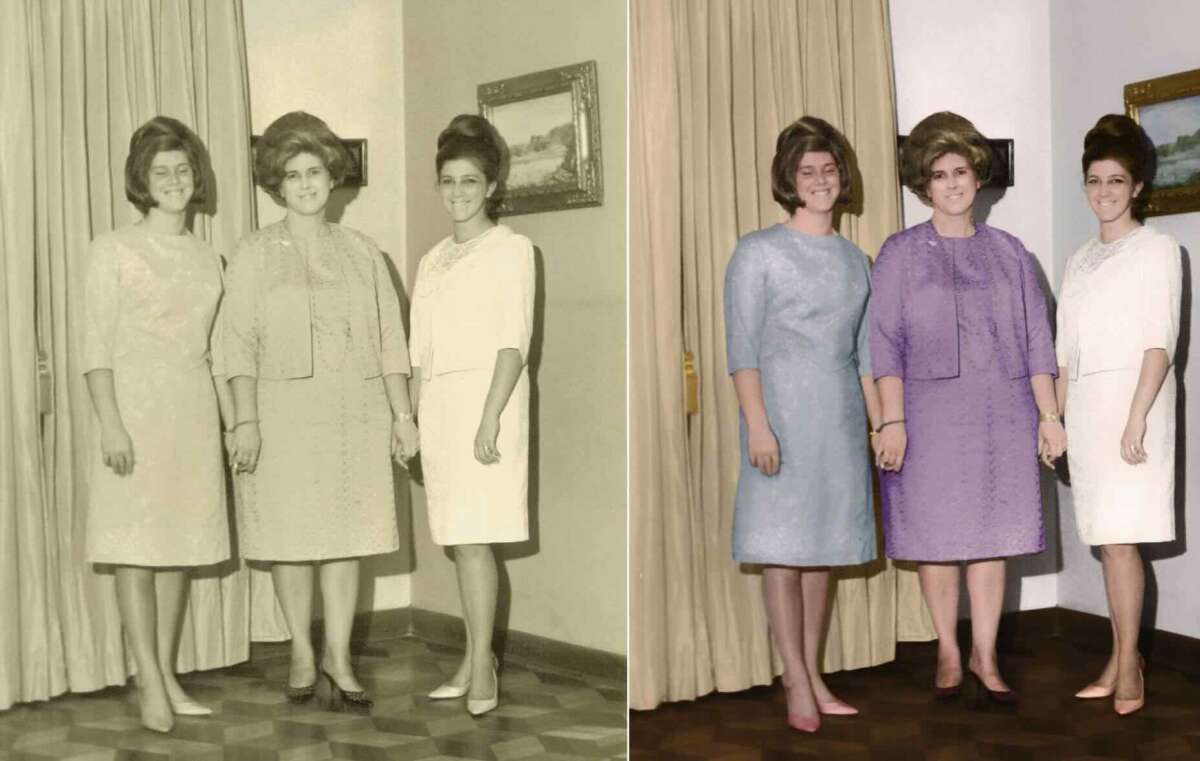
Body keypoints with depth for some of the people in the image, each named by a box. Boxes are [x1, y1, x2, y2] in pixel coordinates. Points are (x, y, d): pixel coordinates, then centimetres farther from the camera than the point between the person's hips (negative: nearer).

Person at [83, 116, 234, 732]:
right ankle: (150, 683, -1)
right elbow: (97, 346, -7)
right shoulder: (114, 249, -3)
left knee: (181, 545, 7)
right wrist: (110, 425, -16)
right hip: (136, 409, -5)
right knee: (136, 545, -4)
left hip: (195, 415, 5)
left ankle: (167, 676, 14)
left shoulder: (207, 257, 13)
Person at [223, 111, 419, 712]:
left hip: (356, 412, 2)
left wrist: (402, 415, 5)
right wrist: (245, 422, -11)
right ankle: (302, 652, 17)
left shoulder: (361, 252, 11)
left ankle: (338, 656, 9)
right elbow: (240, 345, -2)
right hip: (284, 411, -2)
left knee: (345, 532, 1)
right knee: (292, 534, 3)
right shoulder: (254, 255, 4)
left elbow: (389, 341, 10)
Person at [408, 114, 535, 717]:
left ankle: (482, 669, -4)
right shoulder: (433, 260, 18)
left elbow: (513, 342, -10)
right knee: (459, 540, 7)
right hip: (437, 402, 6)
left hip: (484, 395, -6)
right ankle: (473, 661, 15)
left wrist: (490, 418, -18)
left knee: (473, 539, -11)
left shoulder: (510, 249, -2)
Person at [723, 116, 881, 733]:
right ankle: (798, 684, 2)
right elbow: (742, 348, -9)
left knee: (823, 544, 8)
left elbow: (863, 353, 16)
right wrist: (757, 424, -17)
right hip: (782, 411, -5)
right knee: (782, 547, -4)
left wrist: (881, 425, 12)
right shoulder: (758, 253, -3)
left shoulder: (855, 260, 14)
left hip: (841, 419, 5)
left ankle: (813, 677, 15)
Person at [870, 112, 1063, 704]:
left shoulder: (1008, 253, 10)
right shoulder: (901, 254, 2)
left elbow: (1037, 341, 10)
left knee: (991, 535, 4)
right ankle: (948, 653, 17)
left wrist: (1049, 415, 4)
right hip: (931, 415, -2)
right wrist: (891, 422, -11)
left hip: (1001, 414, 2)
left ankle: (985, 655, 14)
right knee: (937, 536, 3)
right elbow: (885, 344, -3)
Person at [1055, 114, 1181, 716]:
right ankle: (1120, 661, 12)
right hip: (1084, 406, 6)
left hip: (1131, 400, -6)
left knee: (1120, 539, -11)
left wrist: (1137, 418, -17)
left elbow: (1159, 343, -8)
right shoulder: (1080, 261, 17)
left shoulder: (1156, 249, -1)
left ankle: (1128, 668, -4)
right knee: (1107, 540, 6)